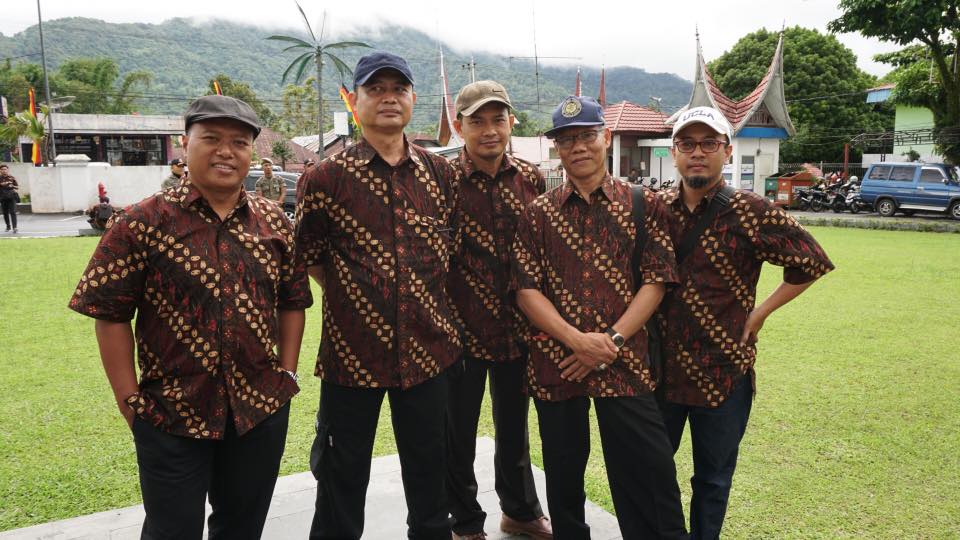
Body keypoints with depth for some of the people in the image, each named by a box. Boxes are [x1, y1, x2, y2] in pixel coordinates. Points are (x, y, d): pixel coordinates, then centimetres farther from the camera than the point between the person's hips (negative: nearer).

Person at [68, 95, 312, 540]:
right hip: (171, 417, -3)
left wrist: (288, 374, 3)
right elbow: (111, 315, -7)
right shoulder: (140, 224, -8)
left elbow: (293, 302, 9)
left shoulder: (274, 223, 3)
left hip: (262, 408, 4)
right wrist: (129, 399, -9)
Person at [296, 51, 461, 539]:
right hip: (350, 353, -2)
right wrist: (352, 298, 2)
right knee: (343, 481, 13)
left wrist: (425, 301, 9)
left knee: (429, 475, 18)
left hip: (428, 349, 3)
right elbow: (309, 259, 3)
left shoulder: (441, 174, 3)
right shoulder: (325, 179, -7)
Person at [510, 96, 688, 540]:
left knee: (650, 477, 1)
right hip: (555, 362, 2)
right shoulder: (538, 213, 6)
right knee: (564, 474, 14)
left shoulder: (643, 205, 4)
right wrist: (577, 340, -14)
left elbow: (656, 280, -1)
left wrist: (613, 339, -13)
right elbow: (526, 288, -1)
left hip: (625, 362, -1)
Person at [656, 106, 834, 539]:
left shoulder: (749, 212, -10)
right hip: (660, 366, 3)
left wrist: (761, 312, -8)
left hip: (723, 371, -3)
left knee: (712, 479, 15)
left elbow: (812, 261, -7)